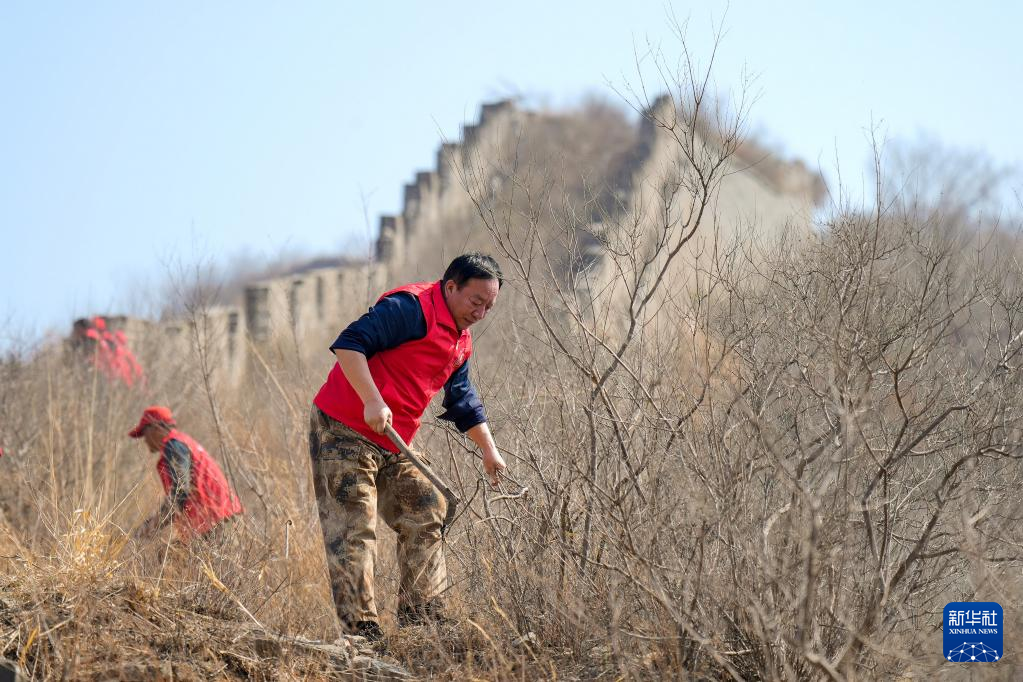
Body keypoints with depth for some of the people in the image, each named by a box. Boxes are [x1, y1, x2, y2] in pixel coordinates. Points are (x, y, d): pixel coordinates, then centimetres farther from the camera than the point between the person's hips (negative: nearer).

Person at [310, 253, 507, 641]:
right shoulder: (412, 308, -15)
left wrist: (489, 450, 24)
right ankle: (362, 630, -13)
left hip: (394, 446, 10)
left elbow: (463, 403, 28)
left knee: (426, 517, 10)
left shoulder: (460, 342, 15)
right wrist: (372, 401, -31)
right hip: (343, 432, -10)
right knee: (354, 530, -11)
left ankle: (421, 619, 15)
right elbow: (350, 343, -25)